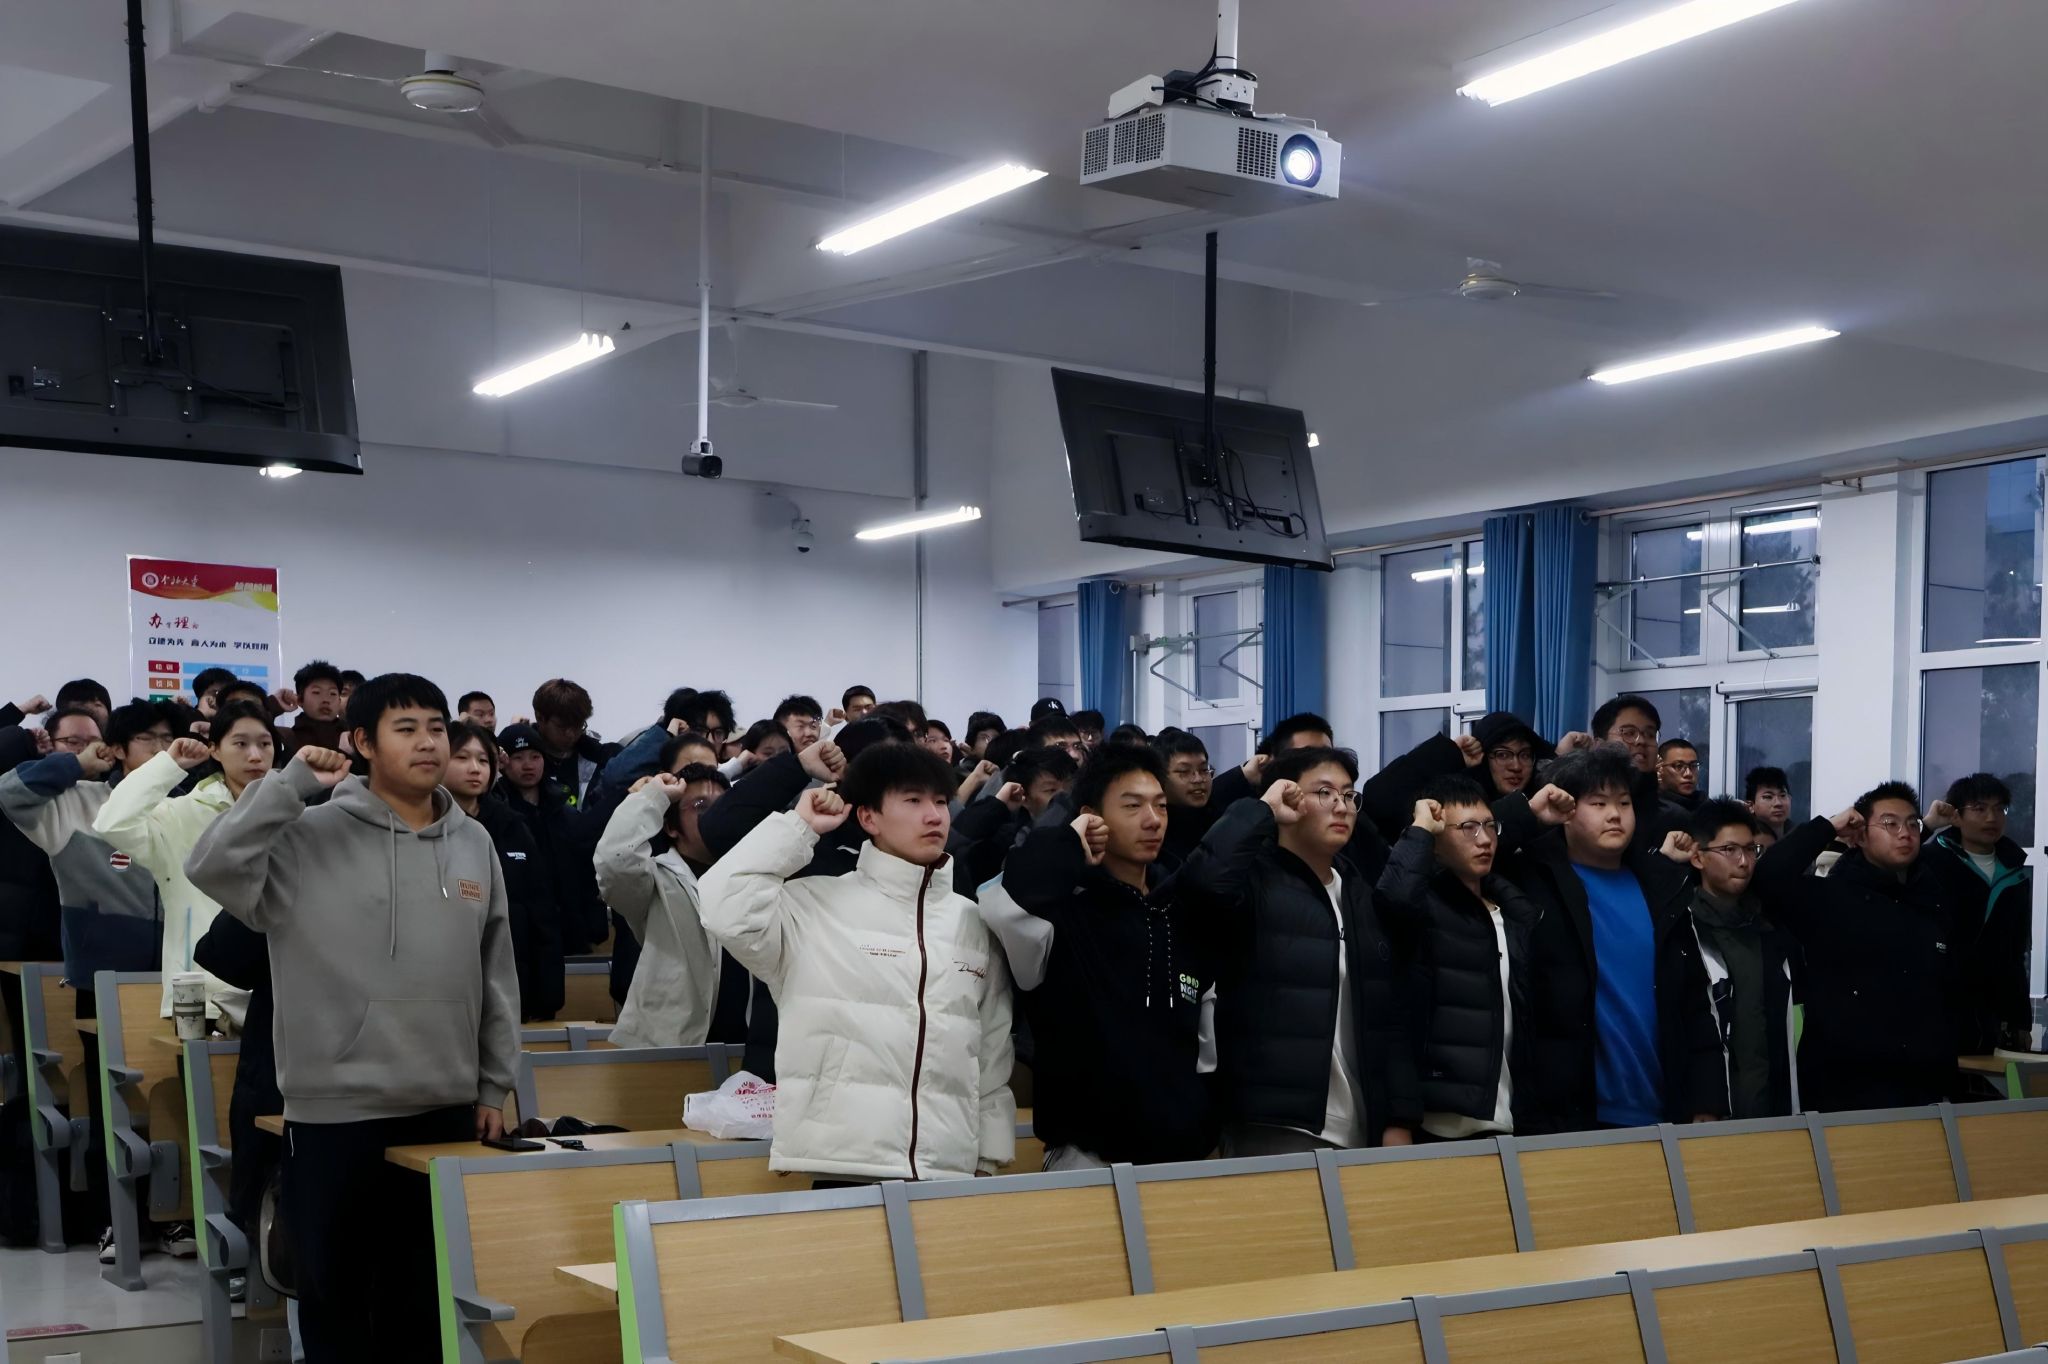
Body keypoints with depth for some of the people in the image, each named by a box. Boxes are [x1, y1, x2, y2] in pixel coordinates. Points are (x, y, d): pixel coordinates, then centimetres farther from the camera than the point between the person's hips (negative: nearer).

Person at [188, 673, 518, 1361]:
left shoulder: (473, 844, 6)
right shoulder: (312, 837, -6)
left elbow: (497, 976, 11)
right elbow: (213, 866, -22)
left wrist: (494, 1087, 10)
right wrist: (292, 783, -21)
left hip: (447, 1109, 4)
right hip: (335, 1111, -4)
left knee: (425, 1296, 15)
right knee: (336, 1294, 8)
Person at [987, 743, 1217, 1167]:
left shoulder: (1186, 912, 11)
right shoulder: (1065, 912, -7)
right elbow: (1002, 908, -30)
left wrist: (1207, 1127, 13)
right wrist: (1066, 845, -15)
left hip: (1184, 1152, 6)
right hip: (1090, 1157, -6)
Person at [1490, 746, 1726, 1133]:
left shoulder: (1660, 885, 10)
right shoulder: (1537, 880, -2)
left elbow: (1694, 1004, 11)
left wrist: (1706, 1104, 5)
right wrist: (1527, 812, -16)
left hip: (1657, 1118, 4)